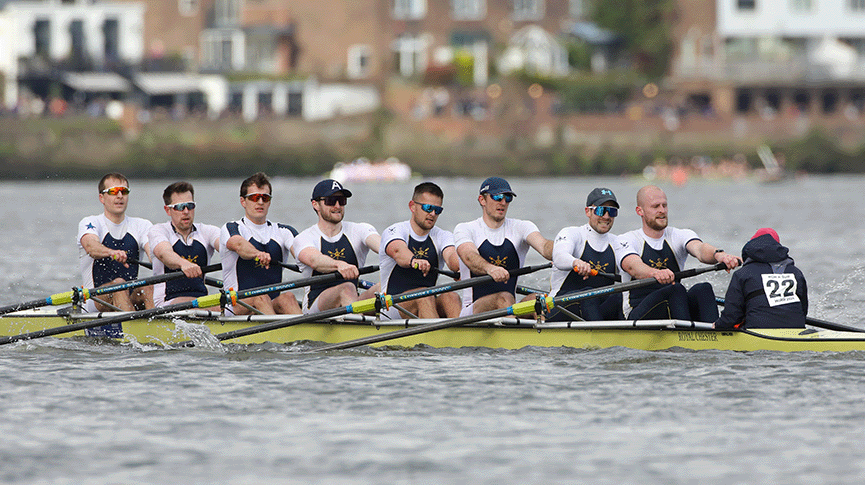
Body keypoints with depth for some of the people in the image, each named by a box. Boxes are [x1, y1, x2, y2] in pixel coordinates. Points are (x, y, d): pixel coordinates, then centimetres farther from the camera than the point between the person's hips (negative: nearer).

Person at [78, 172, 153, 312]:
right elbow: (90, 246, -23)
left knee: (148, 286, -29)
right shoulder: (89, 223, 1)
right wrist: (112, 253, -47)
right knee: (119, 283, -34)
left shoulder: (142, 225, 13)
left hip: (132, 297, 3)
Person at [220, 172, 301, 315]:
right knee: (260, 298, -34)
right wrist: (258, 254, -45)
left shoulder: (283, 232, 18)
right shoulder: (230, 228, 5)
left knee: (287, 297, -30)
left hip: (274, 304, 3)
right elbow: (239, 244, -20)